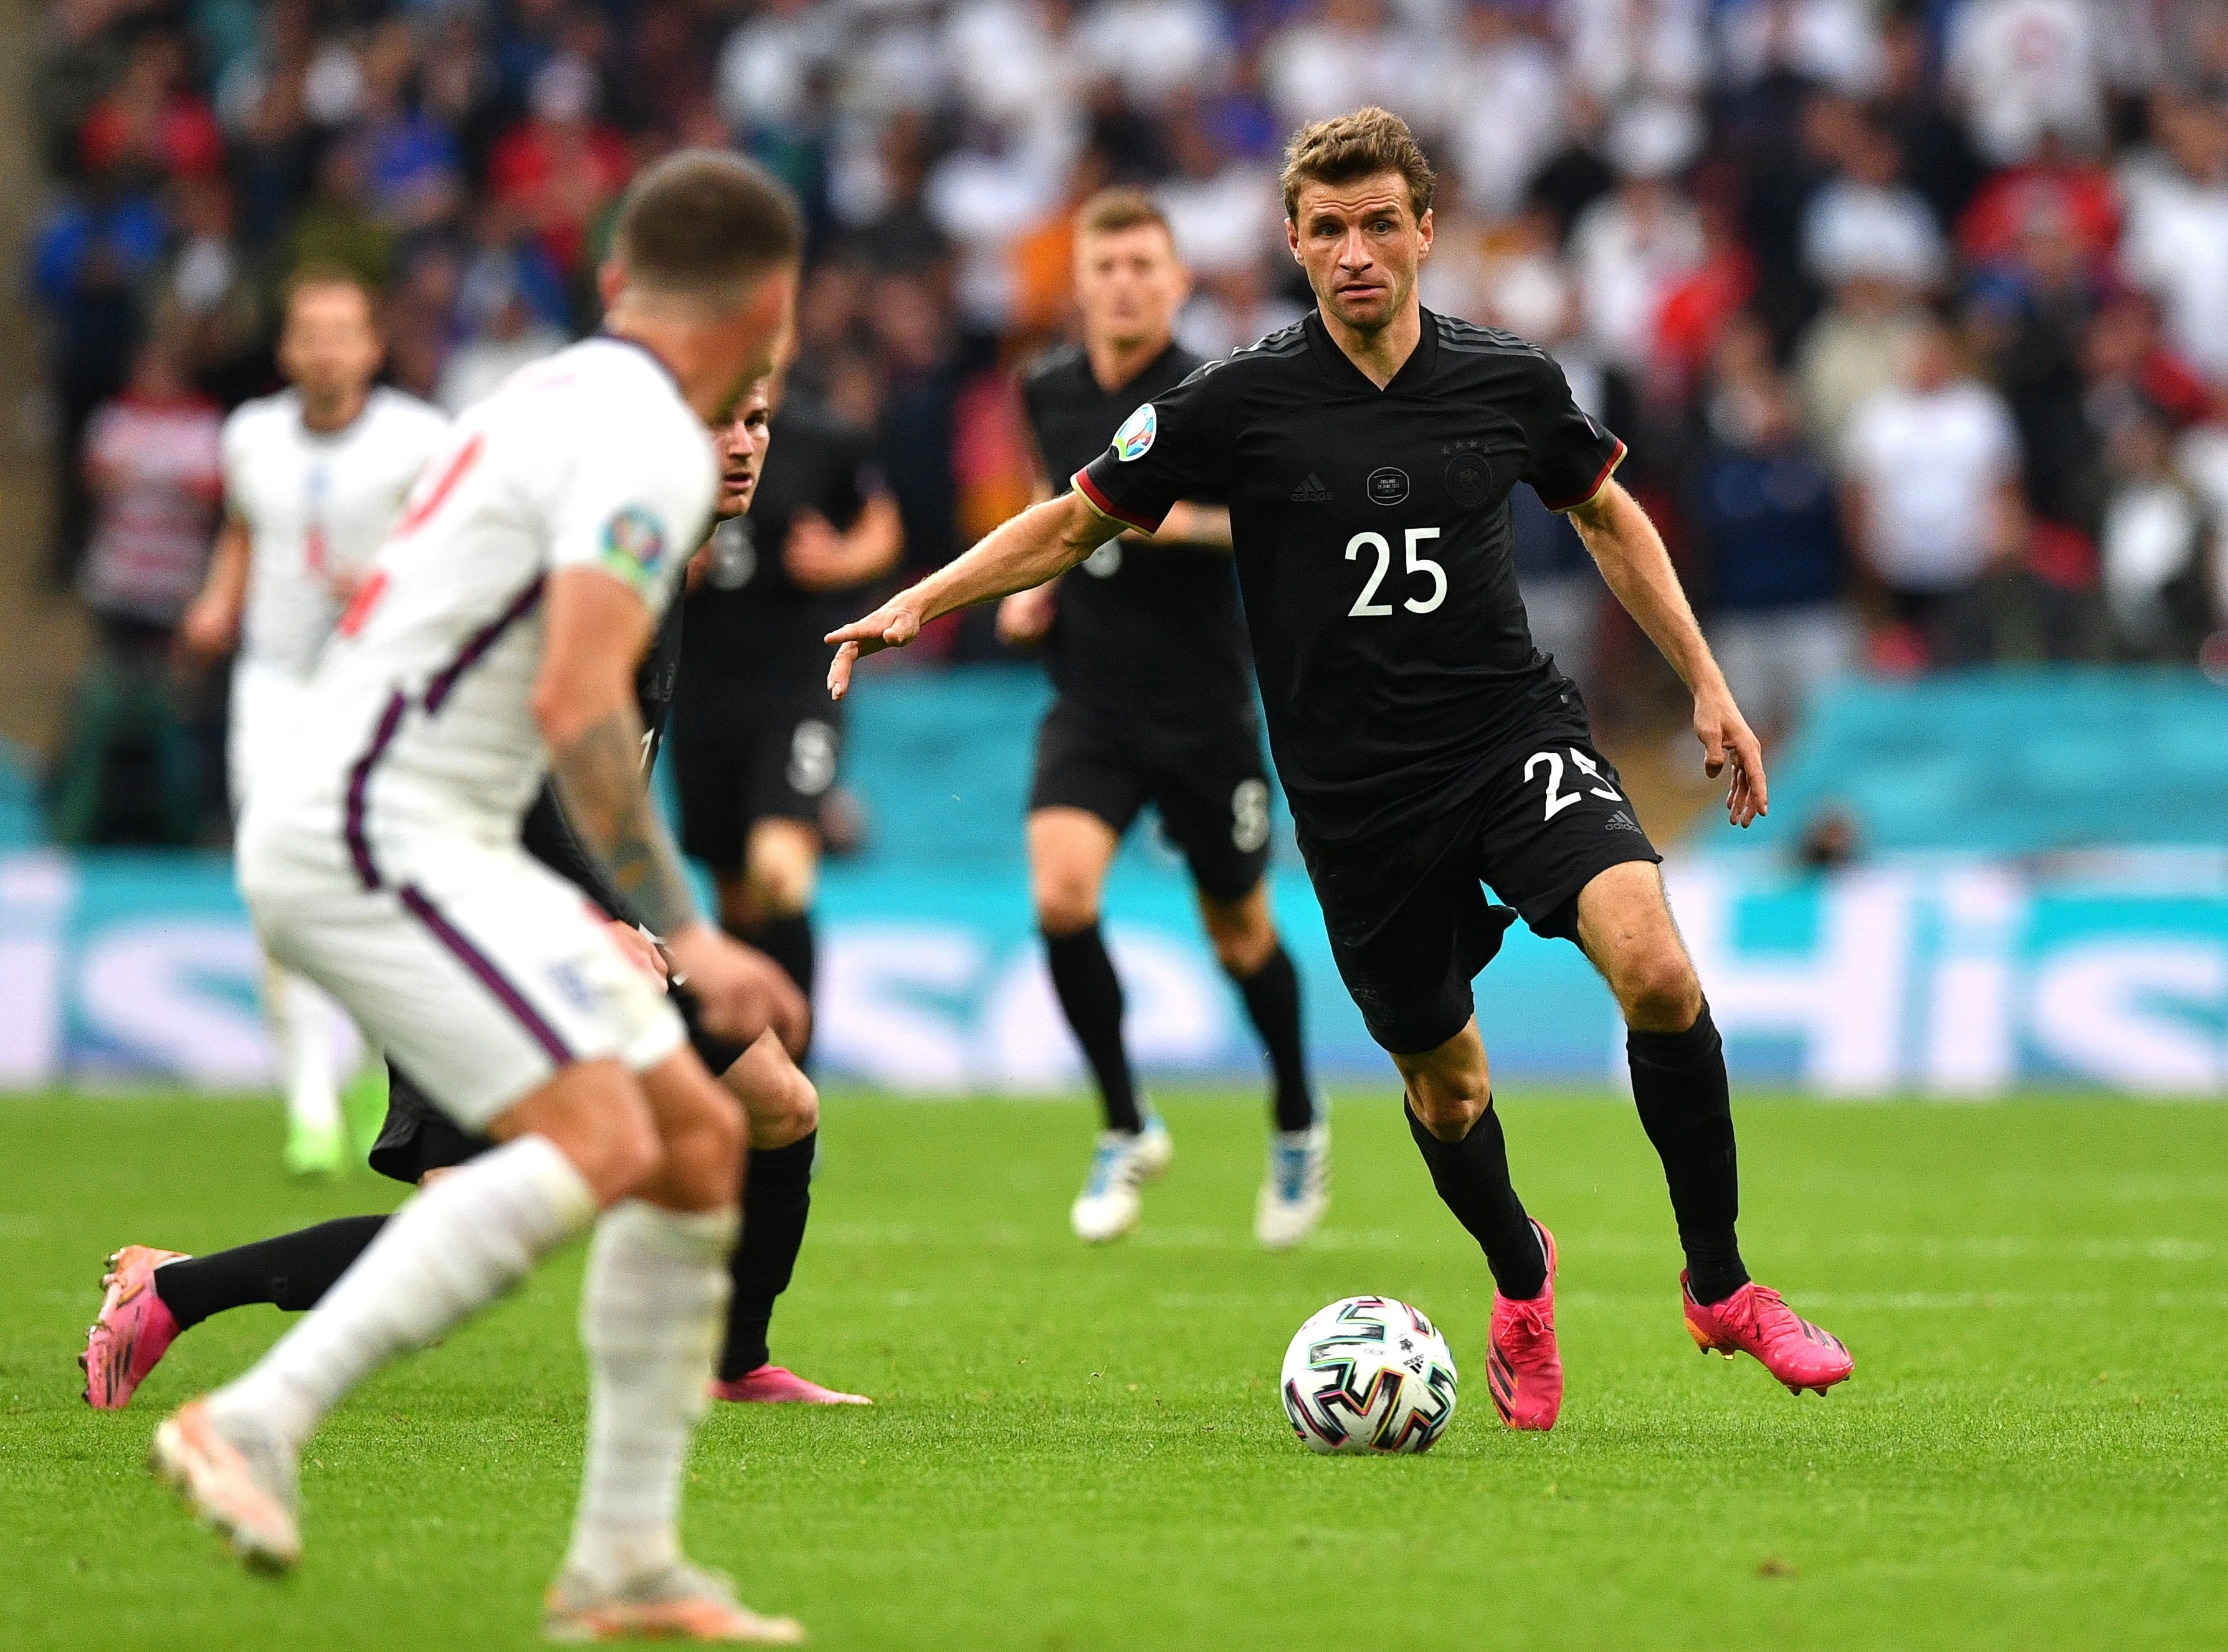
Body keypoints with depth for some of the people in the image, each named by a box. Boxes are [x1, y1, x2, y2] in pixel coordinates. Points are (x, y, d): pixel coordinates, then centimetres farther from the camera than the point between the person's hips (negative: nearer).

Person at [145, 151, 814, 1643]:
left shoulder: (558, 398, 18)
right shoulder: (648, 442, -13)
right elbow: (576, 705, -23)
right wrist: (686, 937, -22)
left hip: (435, 843, 10)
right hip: (373, 833, -10)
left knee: (702, 1141, 8)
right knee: (599, 1140, -24)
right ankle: (257, 1425, -24)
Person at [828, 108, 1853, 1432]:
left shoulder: (1510, 381, -2)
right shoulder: (1240, 403, -8)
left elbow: (1608, 515, 16)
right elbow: (1076, 522, 3)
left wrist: (1708, 687, 14)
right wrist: (918, 605, -9)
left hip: (1517, 736, 0)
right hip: (1358, 795, 0)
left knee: (1656, 971, -24)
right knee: (1444, 1081, 11)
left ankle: (1720, 1286, -6)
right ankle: (1522, 1283, 44)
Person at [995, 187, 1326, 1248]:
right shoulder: (1049, 394, 4)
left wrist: (1175, 520, -32)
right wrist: (1036, 582, 9)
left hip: (1202, 712, -3)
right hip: (1088, 708, 3)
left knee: (1239, 934, 10)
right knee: (1060, 893, -21)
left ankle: (1297, 1129, 37)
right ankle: (1126, 1130, -3)